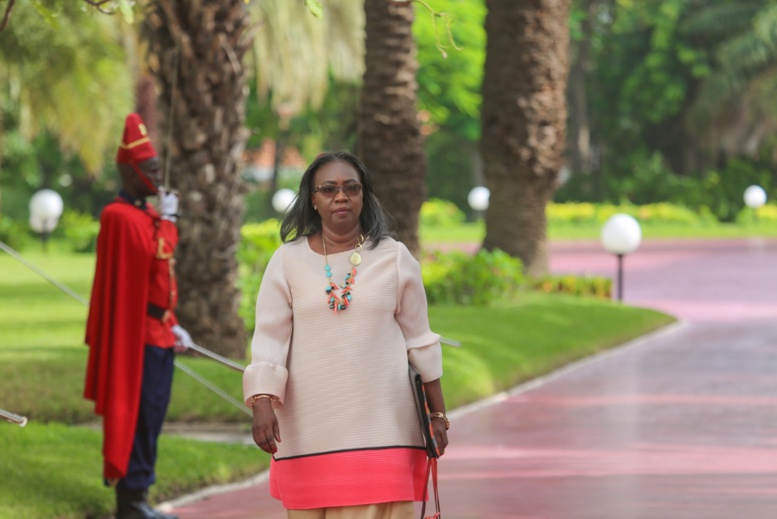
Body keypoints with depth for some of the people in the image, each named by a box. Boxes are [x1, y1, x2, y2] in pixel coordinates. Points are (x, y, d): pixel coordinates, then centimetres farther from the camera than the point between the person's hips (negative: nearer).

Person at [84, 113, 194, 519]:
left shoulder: (147, 214, 16)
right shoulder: (121, 216, -15)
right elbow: (158, 258, -26)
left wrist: (171, 325, 17)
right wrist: (168, 220, -13)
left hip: (157, 334, 10)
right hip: (138, 337, -10)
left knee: (149, 420, 12)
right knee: (136, 418, -6)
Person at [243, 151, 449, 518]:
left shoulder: (394, 257, 5)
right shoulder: (287, 261, 3)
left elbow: (419, 341, 9)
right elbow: (269, 340, -3)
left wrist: (438, 414, 9)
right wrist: (262, 403, -17)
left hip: (379, 428, -1)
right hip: (309, 429, 1)